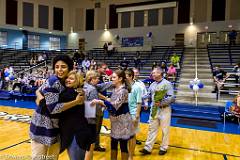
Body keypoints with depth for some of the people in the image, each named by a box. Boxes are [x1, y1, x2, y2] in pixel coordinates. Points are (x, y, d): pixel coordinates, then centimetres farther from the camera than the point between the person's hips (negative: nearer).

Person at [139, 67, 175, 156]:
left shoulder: (167, 84, -10)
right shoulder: (152, 84, 9)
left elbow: (172, 98, -16)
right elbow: (148, 95, 13)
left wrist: (161, 103, -25)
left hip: (164, 110, -5)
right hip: (154, 109, 5)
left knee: (165, 130, 9)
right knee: (152, 129, 10)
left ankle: (163, 148, 26)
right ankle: (148, 148, 18)